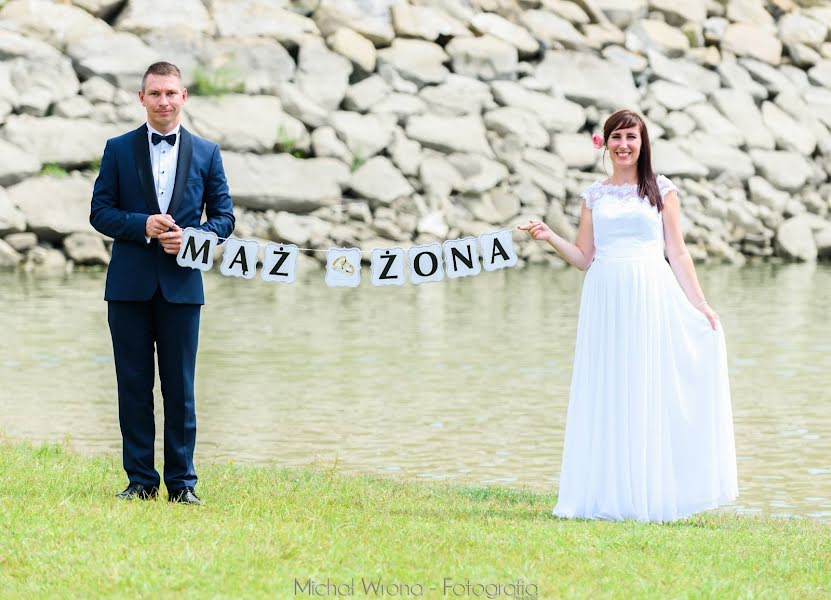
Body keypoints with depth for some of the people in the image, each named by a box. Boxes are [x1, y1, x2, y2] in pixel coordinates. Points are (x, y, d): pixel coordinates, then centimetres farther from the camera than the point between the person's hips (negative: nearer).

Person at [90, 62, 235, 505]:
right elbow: (100, 212, 2)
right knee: (133, 386, 2)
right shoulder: (119, 149, 6)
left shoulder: (206, 153, 8)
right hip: (130, 284, 0)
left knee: (180, 387, 2)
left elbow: (224, 217, 8)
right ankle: (140, 481, 9)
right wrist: (144, 225, -14)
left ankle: (181, 482, 8)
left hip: (182, 284, 0)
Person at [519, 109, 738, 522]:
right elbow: (584, 258, 12)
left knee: (650, 391, -3)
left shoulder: (661, 191, 7)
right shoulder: (594, 196, 13)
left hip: (651, 298, -2)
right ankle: (610, 496, 5)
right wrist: (549, 237, -3)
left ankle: (651, 496, 1)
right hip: (606, 300, 2)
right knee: (607, 394, 1)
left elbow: (677, 254, 6)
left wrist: (700, 304, 0)